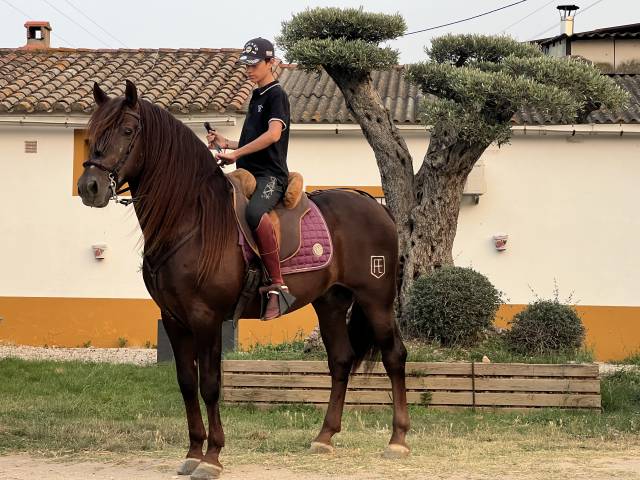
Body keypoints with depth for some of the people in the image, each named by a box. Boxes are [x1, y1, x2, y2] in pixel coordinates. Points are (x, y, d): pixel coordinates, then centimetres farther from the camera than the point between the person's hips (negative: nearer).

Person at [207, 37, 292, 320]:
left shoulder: (276, 95, -3)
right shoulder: (256, 97, 23)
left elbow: (273, 134, -21)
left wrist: (235, 153, -22)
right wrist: (226, 144, 15)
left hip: (271, 175, -10)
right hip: (248, 174, 10)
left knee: (254, 212, -39)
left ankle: (277, 286, -40)